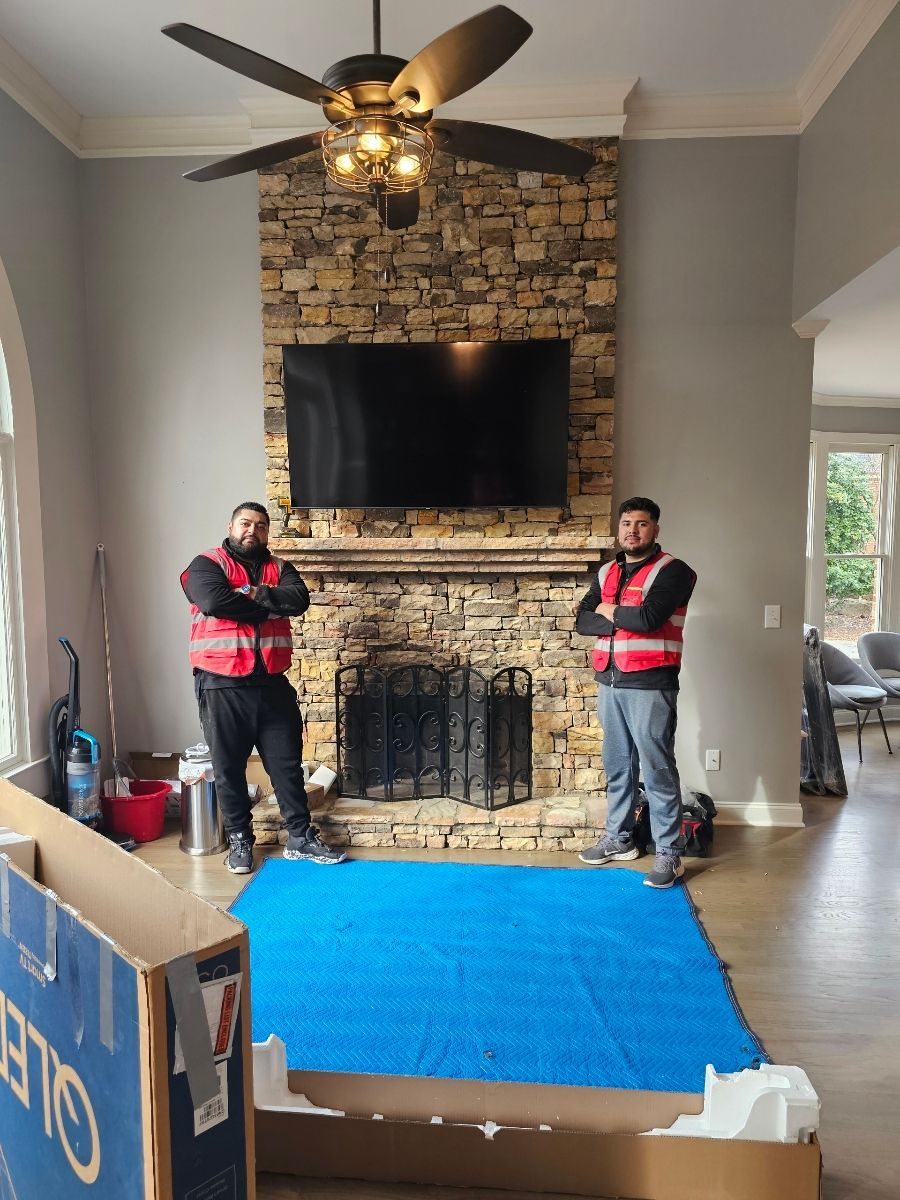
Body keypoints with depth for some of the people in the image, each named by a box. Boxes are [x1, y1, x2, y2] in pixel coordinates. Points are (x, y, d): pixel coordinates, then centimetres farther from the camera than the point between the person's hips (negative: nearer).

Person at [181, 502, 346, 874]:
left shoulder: (280, 569, 12)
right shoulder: (207, 564, -1)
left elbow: (299, 599, -7)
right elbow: (214, 601, -21)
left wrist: (256, 594, -15)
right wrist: (270, 607, -12)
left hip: (272, 684, 4)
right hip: (222, 686, -3)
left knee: (287, 763, 10)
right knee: (228, 767, 8)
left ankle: (300, 838, 21)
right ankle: (239, 839, 25)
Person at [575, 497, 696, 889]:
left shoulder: (673, 571, -8)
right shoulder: (606, 573, 13)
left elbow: (648, 617, -22)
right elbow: (583, 620, 5)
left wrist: (609, 611, -5)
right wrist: (623, 621, -11)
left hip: (649, 684, -6)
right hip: (609, 682, 7)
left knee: (658, 769, -1)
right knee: (617, 765, 16)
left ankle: (669, 854, 9)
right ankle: (618, 838, 30)